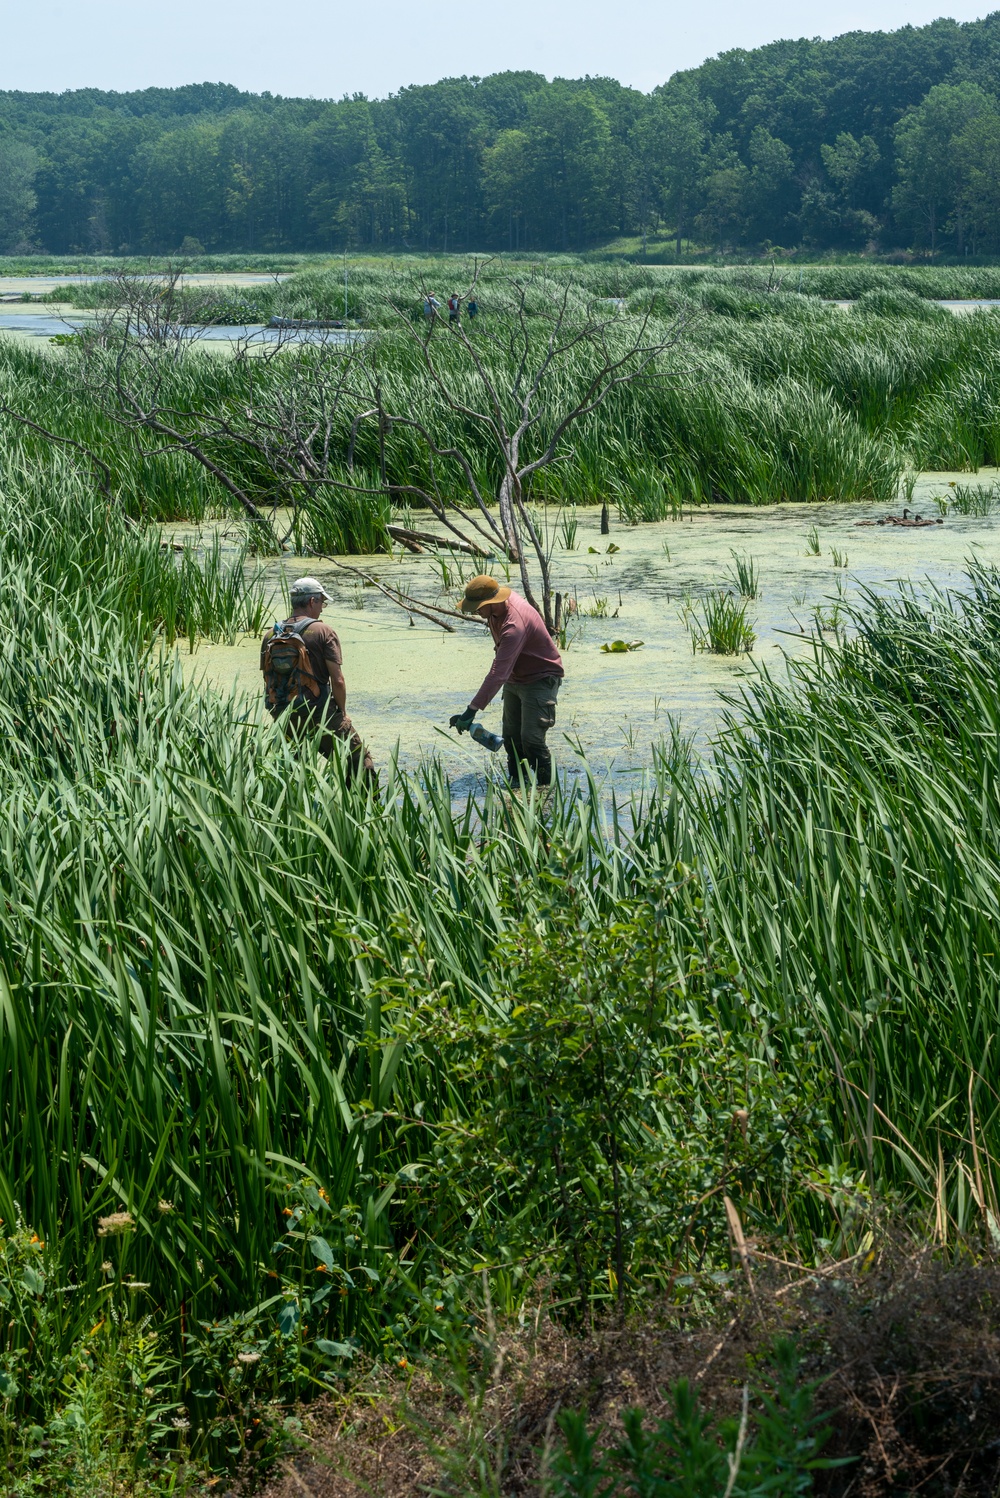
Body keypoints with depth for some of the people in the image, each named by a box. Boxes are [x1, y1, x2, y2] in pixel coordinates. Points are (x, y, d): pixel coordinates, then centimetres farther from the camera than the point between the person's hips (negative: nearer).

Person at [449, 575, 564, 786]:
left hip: (540, 680, -9)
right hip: (515, 678, 9)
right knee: (511, 737, 11)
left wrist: (472, 710, -43)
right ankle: (516, 783, 21)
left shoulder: (514, 626, -37)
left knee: (531, 739, -16)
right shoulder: (497, 606, -9)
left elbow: (498, 674, -41)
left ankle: (545, 786, -6)